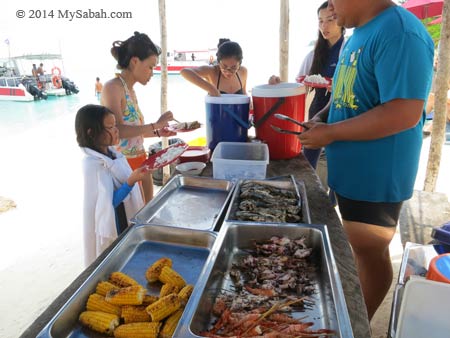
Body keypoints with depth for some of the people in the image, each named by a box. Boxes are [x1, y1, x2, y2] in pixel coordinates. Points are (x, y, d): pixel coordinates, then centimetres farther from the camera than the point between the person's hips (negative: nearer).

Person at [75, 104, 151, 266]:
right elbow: (110, 202, -26)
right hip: (112, 226, -8)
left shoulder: (111, 153, 0)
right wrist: (131, 181, -35)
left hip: (127, 219, 8)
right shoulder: (93, 163, -25)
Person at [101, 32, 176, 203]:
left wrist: (158, 132, 7)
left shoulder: (130, 90, 10)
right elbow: (119, 130, -24)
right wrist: (155, 125, -21)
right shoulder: (112, 87, -14)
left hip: (140, 159, 8)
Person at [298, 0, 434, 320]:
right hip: (352, 172, 9)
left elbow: (405, 113, -28)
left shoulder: (399, 33, -19)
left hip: (375, 176, -9)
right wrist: (321, 117, 3)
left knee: (370, 253, 10)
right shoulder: (360, 34, 11)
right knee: (358, 249, 22)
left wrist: (330, 132, -21)